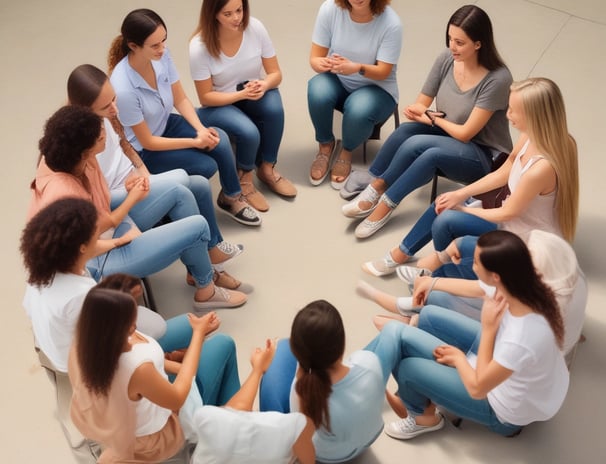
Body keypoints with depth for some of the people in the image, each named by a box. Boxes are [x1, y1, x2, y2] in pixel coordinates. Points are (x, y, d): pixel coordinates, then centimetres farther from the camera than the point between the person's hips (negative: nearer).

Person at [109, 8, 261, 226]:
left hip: (166, 124, 5)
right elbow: (147, 141, -23)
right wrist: (195, 142, -20)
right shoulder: (123, 88, -35)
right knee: (207, 166, -16)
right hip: (142, 150, -5)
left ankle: (232, 198, 10)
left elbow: (180, 99, -3)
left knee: (220, 140, -14)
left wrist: (201, 129, -18)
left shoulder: (161, 55, -20)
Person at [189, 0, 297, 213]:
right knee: (249, 133, -31)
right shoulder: (199, 46, -24)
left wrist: (263, 85, -32)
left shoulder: (255, 28, -17)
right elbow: (206, 97, -17)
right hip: (218, 105, -3)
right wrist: (241, 94, -31)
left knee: (274, 106, -30)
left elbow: (275, 74, -9)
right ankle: (244, 179, 3)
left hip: (252, 95, 3)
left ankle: (267, 169, -6)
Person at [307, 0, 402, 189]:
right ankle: (326, 145, -2)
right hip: (337, 80, 2)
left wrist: (358, 68, -40)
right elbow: (315, 57, -12)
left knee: (358, 111, -35)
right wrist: (322, 63, -37)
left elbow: (383, 72, -19)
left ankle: (347, 152, 0)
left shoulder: (391, 23, -22)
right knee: (318, 93, -32)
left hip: (376, 87, -2)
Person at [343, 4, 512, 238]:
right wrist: (429, 115, -20)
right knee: (406, 130, -26)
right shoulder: (446, 59, -8)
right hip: (447, 135, 6)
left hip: (483, 156, -5)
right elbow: (418, 107, 2)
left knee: (416, 145, -29)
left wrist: (432, 118, -7)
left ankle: (377, 191, -13)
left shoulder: (497, 78, -25)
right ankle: (372, 187, -17)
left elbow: (465, 133, -21)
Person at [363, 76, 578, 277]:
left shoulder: (541, 168, -36)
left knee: (446, 221, -19)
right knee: (443, 204, 3)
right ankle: (399, 255, 17)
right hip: (515, 215, 9)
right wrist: (459, 195, -2)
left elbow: (508, 213, -22)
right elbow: (502, 174, 5)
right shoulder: (529, 137, -10)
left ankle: (440, 262, 14)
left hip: (524, 242, -9)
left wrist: (462, 209, -8)